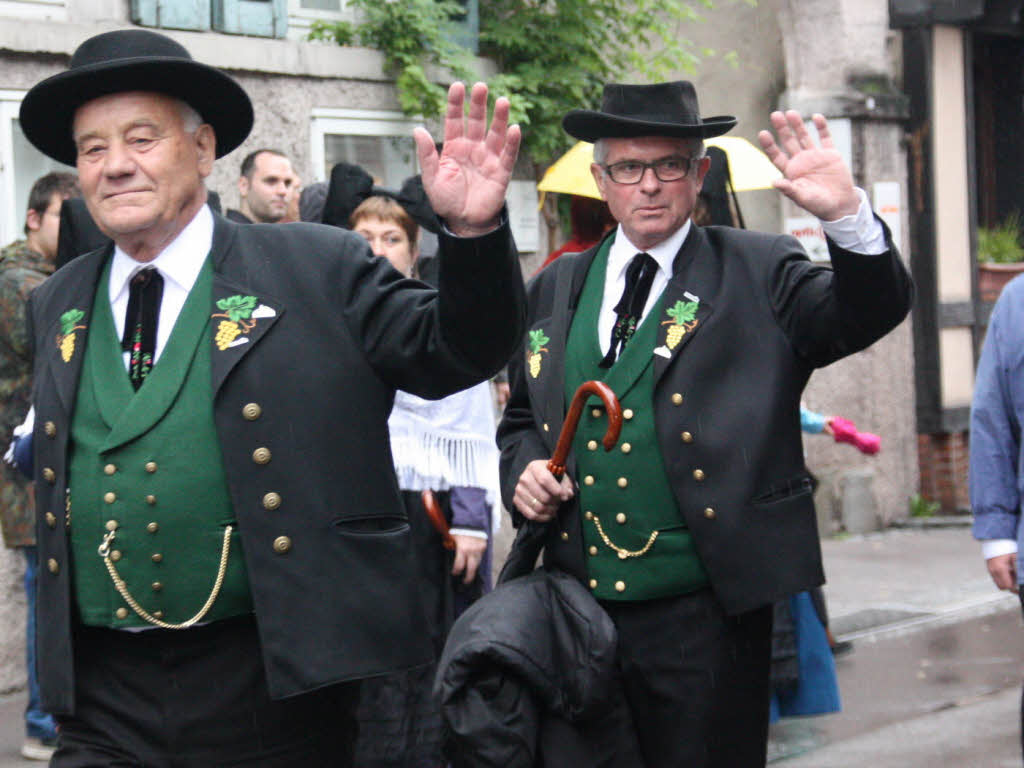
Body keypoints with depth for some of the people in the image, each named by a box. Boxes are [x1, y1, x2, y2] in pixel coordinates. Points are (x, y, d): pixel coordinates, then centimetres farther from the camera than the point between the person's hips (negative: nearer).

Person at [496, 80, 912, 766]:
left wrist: (847, 216, -30)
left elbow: (872, 311, -13)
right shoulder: (554, 291, 12)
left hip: (705, 616, -4)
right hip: (577, 607, 4)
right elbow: (522, 418, 22)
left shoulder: (758, 275, 1)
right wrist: (525, 467, 0)